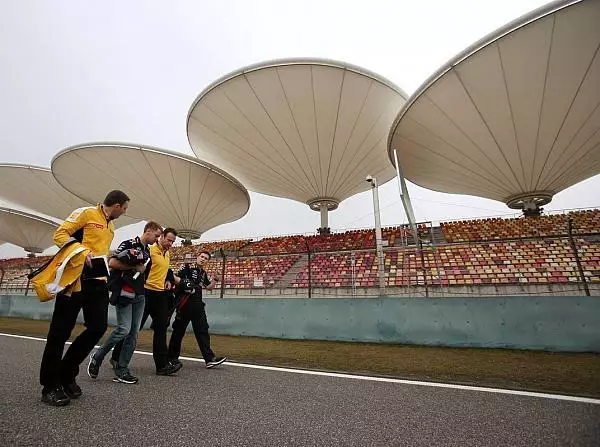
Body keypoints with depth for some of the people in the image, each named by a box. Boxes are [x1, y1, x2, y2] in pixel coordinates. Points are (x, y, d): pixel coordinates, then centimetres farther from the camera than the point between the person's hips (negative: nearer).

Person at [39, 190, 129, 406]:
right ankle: (50, 386, 15)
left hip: (98, 281, 8)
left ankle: (67, 374, 22)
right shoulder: (86, 213, -3)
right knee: (61, 330, 2)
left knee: (98, 328, 4)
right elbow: (60, 234, -9)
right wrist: (80, 250, -24)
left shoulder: (111, 226, 21)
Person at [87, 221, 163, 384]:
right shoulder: (129, 244, -7)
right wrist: (134, 267, -15)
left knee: (133, 332, 5)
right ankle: (97, 357, 14)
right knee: (124, 329, -10)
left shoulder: (147, 251, 18)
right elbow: (112, 263, -17)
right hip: (124, 293, -8)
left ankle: (121, 370, 13)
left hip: (139, 296, 8)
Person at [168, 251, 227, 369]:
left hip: (197, 305, 6)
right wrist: (183, 283, -22)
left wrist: (214, 280, 4)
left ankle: (209, 358, 2)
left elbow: (209, 286, 20)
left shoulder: (203, 273, 16)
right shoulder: (188, 267, -3)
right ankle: (172, 357, 24)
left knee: (202, 330, 2)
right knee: (179, 330, 6)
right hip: (185, 303, -6)